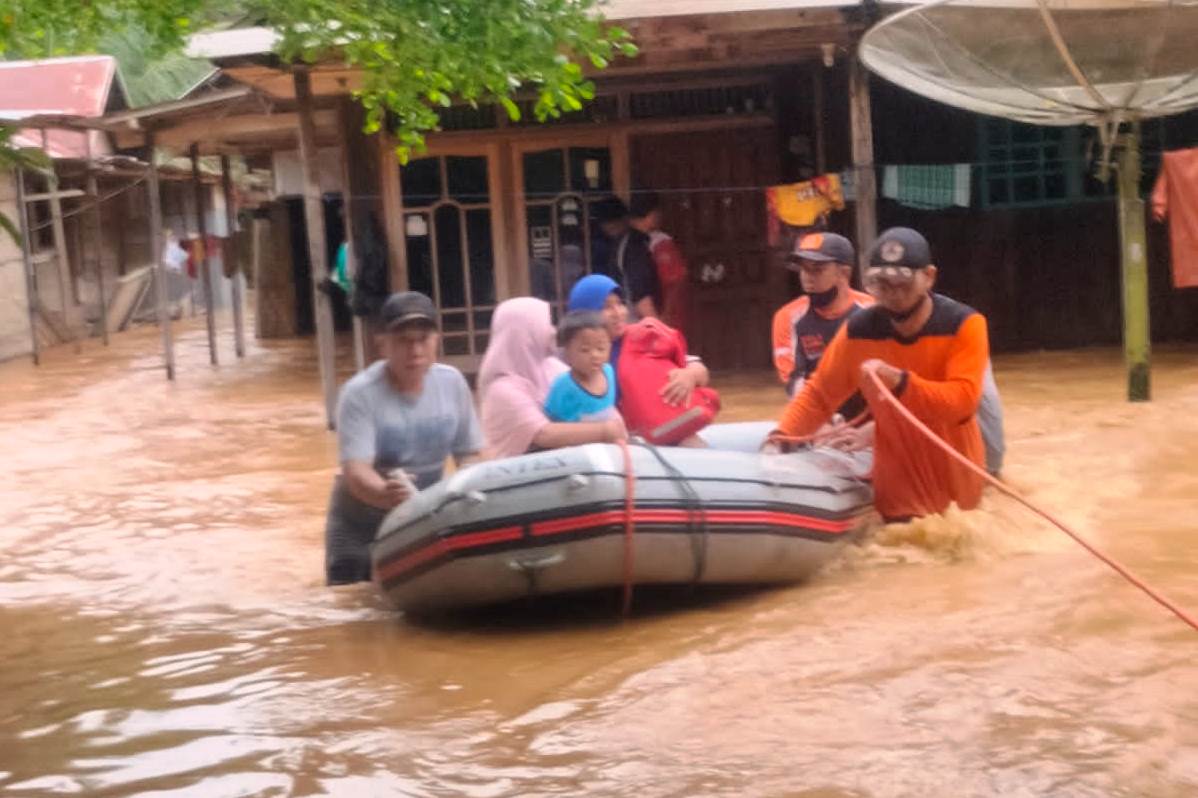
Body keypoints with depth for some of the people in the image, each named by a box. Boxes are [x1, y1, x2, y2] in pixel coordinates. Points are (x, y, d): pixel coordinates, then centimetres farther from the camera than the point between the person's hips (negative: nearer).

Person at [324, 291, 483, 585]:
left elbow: (469, 456, 5)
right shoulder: (359, 393, -19)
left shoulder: (452, 382, -6)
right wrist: (386, 494, -49)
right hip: (361, 528, -3)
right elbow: (356, 472, -28)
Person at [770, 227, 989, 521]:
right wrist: (782, 435, -15)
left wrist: (900, 381, -41)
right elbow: (820, 392, 0)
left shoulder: (964, 325, -16)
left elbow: (962, 400, -27)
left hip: (956, 486, -1)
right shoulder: (859, 330, -8)